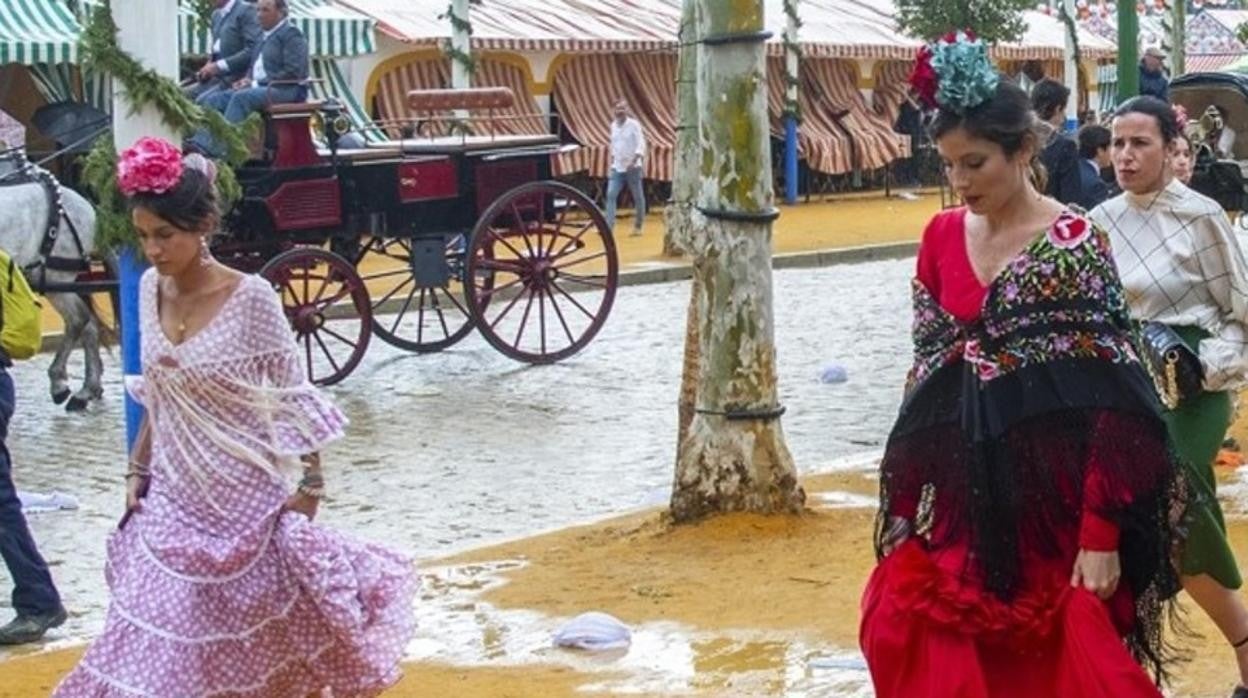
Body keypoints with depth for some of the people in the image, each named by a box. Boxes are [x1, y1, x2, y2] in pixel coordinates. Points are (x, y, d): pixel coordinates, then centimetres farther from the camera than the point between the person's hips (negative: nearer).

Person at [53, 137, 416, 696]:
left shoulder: (251, 299, -18)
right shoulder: (150, 289, -1)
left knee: (263, 637, 7)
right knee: (164, 640, 8)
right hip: (173, 495, 5)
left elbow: (293, 399, -10)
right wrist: (137, 470, 11)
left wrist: (308, 484, -10)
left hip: (243, 495, -5)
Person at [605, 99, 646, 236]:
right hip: (617, 167, 5)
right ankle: (608, 226, -11)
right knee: (611, 195, -8)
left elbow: (641, 145, -15)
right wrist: (613, 161, 14)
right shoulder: (613, 125, 8)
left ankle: (638, 226, 18)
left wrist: (633, 161, -26)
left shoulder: (634, 125, -9)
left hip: (633, 167, -5)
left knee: (638, 197, 5)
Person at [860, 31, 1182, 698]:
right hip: (957, 499, 5)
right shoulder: (942, 236, 6)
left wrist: (1102, 535, -17)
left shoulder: (1074, 245, -11)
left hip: (1050, 503, -5)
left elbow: (1114, 401, -13)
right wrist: (904, 500, 9)